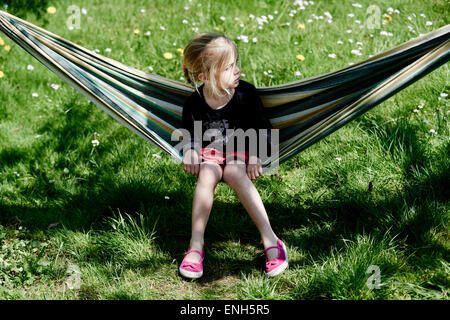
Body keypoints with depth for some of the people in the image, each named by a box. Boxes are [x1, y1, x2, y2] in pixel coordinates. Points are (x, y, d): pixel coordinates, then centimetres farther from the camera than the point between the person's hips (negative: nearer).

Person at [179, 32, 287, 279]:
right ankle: (196, 245, -31)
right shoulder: (194, 104, -7)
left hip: (240, 151, -1)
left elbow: (262, 127, 2)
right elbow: (188, 134, 9)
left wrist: (256, 156, -13)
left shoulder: (246, 93, -7)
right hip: (209, 153, 1)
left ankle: (270, 240, -36)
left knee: (234, 174, -35)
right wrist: (189, 151, -13)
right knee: (206, 176, -33)